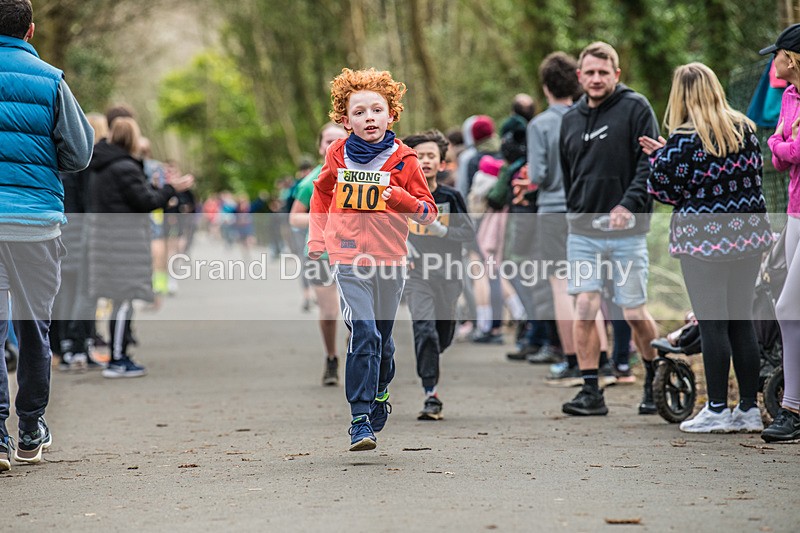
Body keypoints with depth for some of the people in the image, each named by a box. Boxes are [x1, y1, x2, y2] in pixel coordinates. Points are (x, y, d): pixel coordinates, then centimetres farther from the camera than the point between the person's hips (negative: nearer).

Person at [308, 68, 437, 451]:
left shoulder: (403, 159, -2)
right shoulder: (338, 155, 3)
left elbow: (428, 212, 1)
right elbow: (322, 194, 23)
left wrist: (401, 198, -19)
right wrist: (317, 238, 14)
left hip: (390, 259, 1)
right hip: (348, 259, -1)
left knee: (382, 337, 14)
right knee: (364, 333, -16)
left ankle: (379, 393, 42)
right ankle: (360, 420, -14)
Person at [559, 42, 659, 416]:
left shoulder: (635, 108, -3)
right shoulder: (571, 119, 13)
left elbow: (650, 163, -10)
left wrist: (628, 204, -21)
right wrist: (575, 212, 14)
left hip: (627, 232, -4)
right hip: (582, 233, 4)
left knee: (634, 312, 2)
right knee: (584, 310, -5)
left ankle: (655, 381, 24)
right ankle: (590, 392, 0)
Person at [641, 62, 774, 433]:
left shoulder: (683, 140, -13)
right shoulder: (745, 129, 5)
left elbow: (665, 190, -11)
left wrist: (658, 155, 8)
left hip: (704, 237, -5)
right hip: (748, 234, 6)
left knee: (712, 324, -1)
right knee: (742, 320, 10)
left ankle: (717, 410, 2)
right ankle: (749, 409, 13)